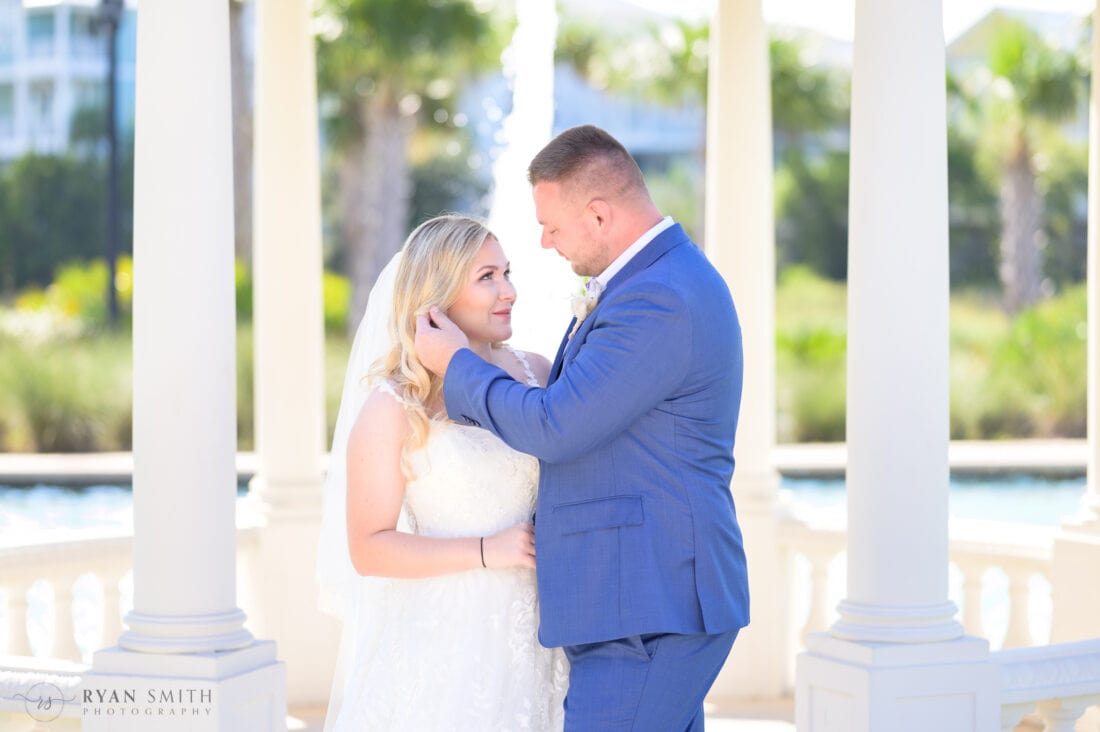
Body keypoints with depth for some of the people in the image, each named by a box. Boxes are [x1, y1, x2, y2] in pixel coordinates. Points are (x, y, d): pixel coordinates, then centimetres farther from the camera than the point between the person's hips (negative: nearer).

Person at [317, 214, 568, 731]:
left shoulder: (537, 374, 6)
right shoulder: (392, 407, -7)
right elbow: (368, 549, -9)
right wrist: (486, 551, -18)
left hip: (535, 640, 4)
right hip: (444, 644, -4)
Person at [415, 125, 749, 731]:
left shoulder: (662, 300, -20)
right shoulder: (660, 280, 15)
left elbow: (554, 427, -20)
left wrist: (456, 364, -7)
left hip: (648, 614, -11)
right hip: (661, 599, 11)